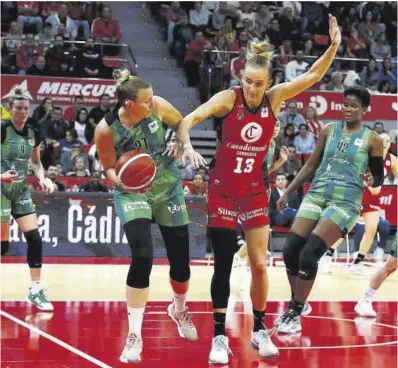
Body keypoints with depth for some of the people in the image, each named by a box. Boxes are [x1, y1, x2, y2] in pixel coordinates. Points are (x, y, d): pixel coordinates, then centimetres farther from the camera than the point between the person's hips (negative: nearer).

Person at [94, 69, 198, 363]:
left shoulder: (157, 106, -17)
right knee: (142, 257, -23)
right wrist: (119, 179, -30)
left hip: (168, 187, 3)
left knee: (181, 260, 8)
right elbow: (110, 168, -9)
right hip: (133, 193, -3)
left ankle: (180, 310, 42)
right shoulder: (106, 129, -23)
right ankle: (134, 334, -12)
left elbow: (182, 123, 5)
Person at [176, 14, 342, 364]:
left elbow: (313, 76, 0)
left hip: (255, 192, 3)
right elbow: (188, 120, -21)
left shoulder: (275, 98, -5)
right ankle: (220, 337, 8)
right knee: (223, 266, -1)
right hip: (222, 192, -3)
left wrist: (334, 46, -13)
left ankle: (260, 331, 20)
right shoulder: (228, 98, -14)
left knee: (260, 265, 2)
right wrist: (187, 145, -40)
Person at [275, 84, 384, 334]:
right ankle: (296, 304, 18)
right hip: (316, 195, 5)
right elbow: (311, 166, 15)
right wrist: (288, 193, 13)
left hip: (345, 202, -4)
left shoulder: (372, 139, -1)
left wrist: (372, 180, -19)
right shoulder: (328, 131, 9)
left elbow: (379, 177, 5)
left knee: (309, 254, -17)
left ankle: (296, 313, -2)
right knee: (290, 251, -5)